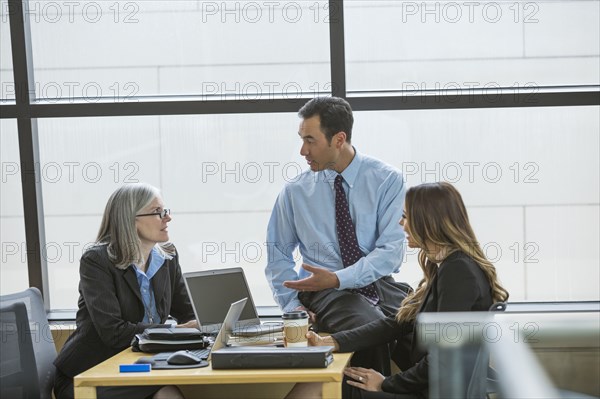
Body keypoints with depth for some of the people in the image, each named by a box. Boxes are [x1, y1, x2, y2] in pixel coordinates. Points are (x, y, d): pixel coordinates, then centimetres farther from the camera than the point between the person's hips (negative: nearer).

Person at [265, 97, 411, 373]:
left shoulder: (387, 180, 0)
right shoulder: (295, 192, 6)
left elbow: (391, 251, -8)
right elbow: (278, 256, 12)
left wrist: (337, 279, -20)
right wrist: (293, 305, -4)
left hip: (379, 285, 1)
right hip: (324, 293, -1)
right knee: (372, 328, -35)